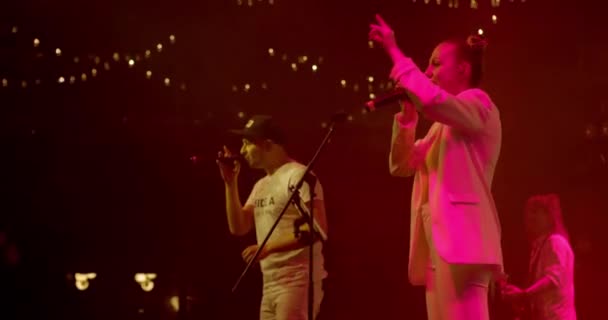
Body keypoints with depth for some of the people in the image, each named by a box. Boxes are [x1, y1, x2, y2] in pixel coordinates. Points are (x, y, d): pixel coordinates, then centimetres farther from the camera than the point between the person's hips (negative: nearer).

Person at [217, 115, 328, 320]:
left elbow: (317, 229, -18)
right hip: (270, 285, 9)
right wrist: (231, 183, 6)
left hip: (297, 282, -9)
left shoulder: (297, 175, -10)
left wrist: (269, 247, -21)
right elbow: (238, 227, 13)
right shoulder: (261, 185, 19)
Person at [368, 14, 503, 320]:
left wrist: (395, 52, -13)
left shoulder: (478, 103, 0)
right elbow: (401, 165, 21)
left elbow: (429, 99, -22)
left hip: (460, 237, -9)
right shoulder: (443, 124, 26)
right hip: (440, 240, 9)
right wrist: (407, 115, 9)